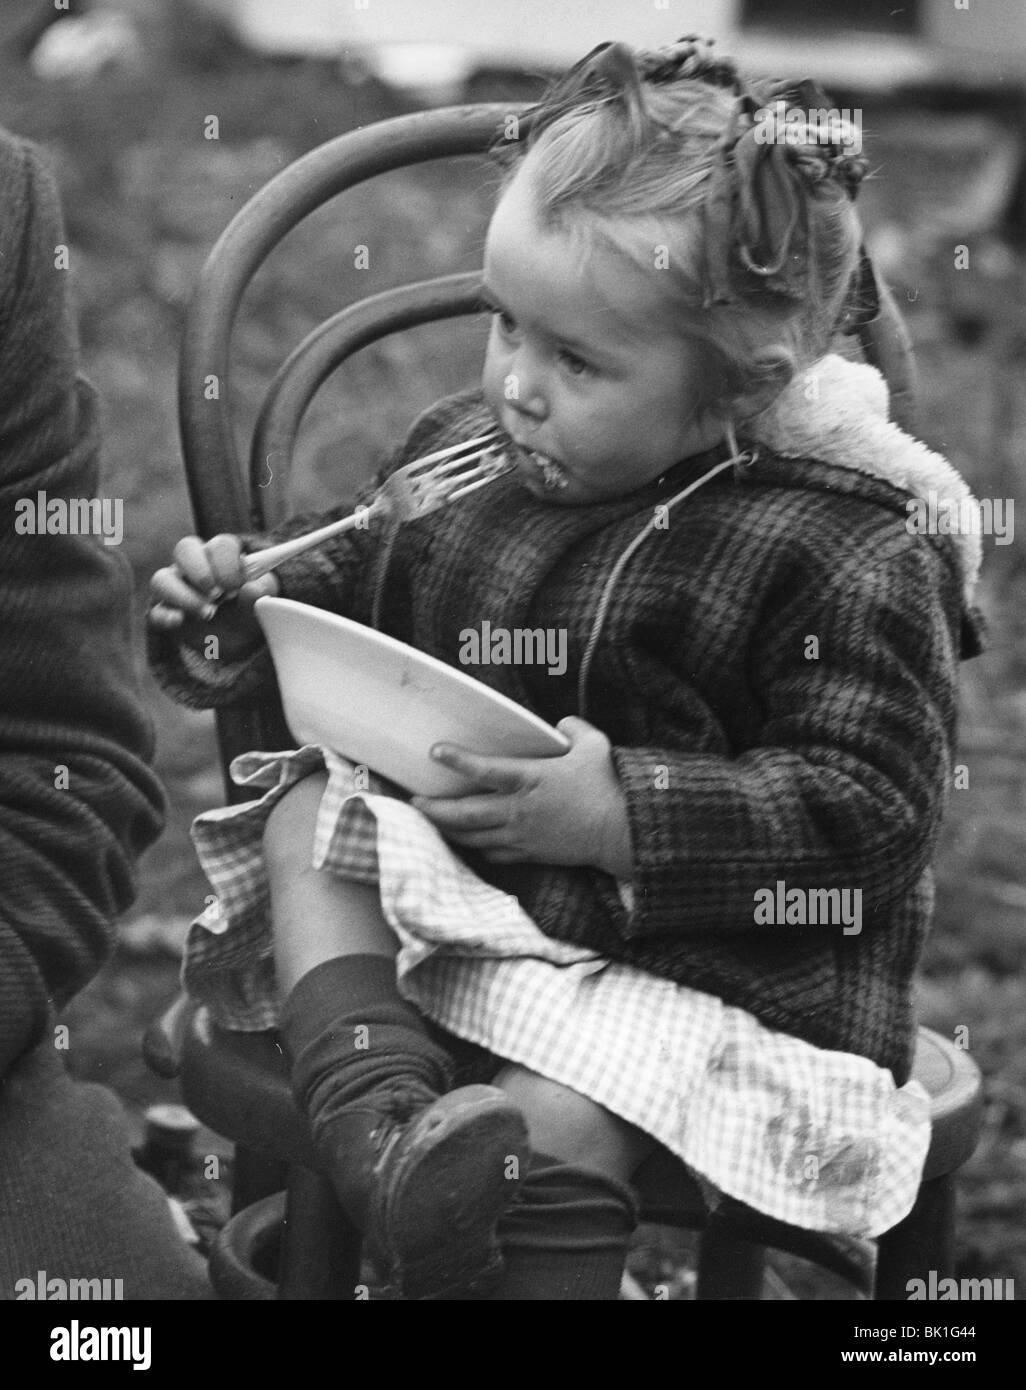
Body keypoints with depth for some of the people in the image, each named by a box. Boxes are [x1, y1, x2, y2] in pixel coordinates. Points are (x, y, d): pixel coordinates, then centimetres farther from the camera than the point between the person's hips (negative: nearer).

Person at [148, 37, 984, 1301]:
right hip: (440, 884, 7)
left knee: (549, 1129, -29)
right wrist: (243, 610, -2)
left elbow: (867, 810, -17)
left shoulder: (853, 555, -15)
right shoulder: (461, 449, 4)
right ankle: (375, 1120, -34)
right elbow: (348, 586, 21)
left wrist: (626, 815, -27)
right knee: (308, 809, -14)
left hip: (677, 952, -7)